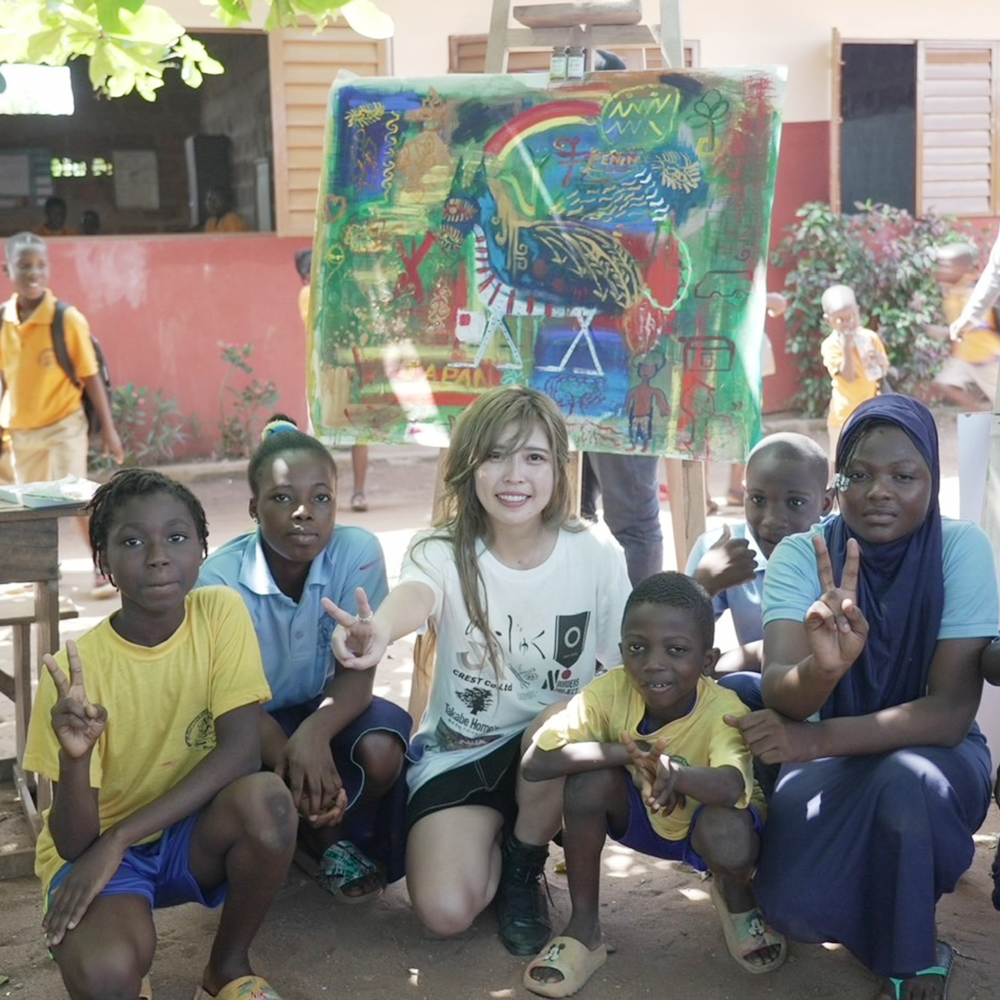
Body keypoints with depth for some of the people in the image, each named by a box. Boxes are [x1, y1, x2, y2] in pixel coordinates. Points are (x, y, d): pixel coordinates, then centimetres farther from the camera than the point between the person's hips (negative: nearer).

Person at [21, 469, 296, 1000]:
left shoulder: (221, 612, -13)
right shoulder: (77, 668, -19)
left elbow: (241, 752, -19)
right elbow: (73, 844, -17)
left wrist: (118, 839, -23)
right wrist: (75, 758, -39)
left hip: (193, 832, 3)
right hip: (96, 848, -3)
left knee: (266, 801, -31)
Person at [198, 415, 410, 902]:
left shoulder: (358, 552, -19)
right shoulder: (220, 578, -23)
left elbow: (358, 670, -19)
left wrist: (313, 733, -41)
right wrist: (288, 758, -42)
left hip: (323, 711, 2)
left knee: (382, 747, -31)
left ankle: (327, 833, 3)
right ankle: (325, 835, 1)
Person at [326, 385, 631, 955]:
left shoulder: (597, 556, -10)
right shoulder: (445, 553, -14)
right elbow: (415, 596, -39)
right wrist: (379, 631, -63)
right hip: (459, 751, 0)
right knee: (445, 910, -21)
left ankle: (523, 866, -4)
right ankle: (494, 836, 17)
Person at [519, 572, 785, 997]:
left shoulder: (725, 710, -31)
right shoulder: (610, 691, -26)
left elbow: (732, 787, -50)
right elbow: (534, 763, -34)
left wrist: (674, 773, -70)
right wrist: (627, 753, -41)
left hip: (704, 822, -2)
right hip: (639, 815, 2)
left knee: (728, 837, -36)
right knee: (590, 778, -28)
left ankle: (737, 898, 5)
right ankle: (583, 930, -10)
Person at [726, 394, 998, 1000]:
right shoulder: (802, 555, -13)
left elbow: (951, 712, -22)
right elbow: (780, 694, -26)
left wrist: (815, 739, -33)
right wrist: (822, 667, -51)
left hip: (932, 754, -1)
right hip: (832, 760, 1)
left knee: (907, 778, -36)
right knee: (795, 909, -23)